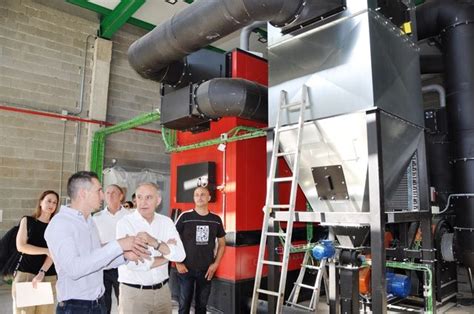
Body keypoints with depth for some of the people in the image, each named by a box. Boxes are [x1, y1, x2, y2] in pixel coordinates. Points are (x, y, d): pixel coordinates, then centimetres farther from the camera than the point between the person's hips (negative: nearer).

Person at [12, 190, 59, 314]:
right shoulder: (27, 220, 4)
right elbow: (21, 246, -6)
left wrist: (41, 273, -19)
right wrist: (46, 250, -15)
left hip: (49, 276, 1)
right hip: (25, 274, -1)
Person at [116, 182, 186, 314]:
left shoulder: (166, 222, 0)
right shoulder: (125, 223, -12)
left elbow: (180, 255, -10)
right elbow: (133, 263, -22)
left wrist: (155, 243, -24)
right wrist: (167, 255, -10)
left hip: (162, 290, 4)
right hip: (133, 292, -3)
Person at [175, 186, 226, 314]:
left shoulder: (216, 220, 1)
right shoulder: (185, 217, -7)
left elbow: (222, 243, 10)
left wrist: (215, 264, 1)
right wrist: (178, 263, -7)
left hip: (206, 270, 2)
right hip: (186, 269, -2)